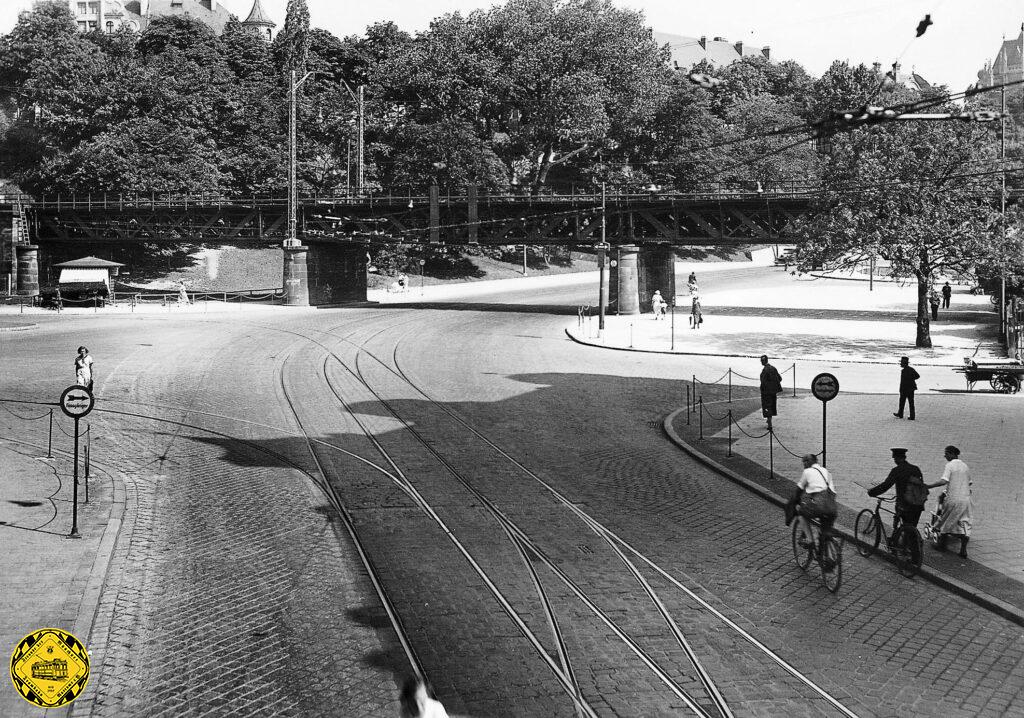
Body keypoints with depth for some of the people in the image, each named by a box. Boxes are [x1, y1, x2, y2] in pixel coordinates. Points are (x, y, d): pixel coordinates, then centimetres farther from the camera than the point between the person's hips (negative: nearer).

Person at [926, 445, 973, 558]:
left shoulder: (950, 465, -8)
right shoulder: (965, 466, 12)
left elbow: (944, 481, -21)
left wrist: (929, 486, -17)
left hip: (953, 499, -5)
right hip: (965, 499, 5)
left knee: (946, 522, 12)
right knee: (964, 524, 4)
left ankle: (942, 544, 22)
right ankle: (963, 550, -2)